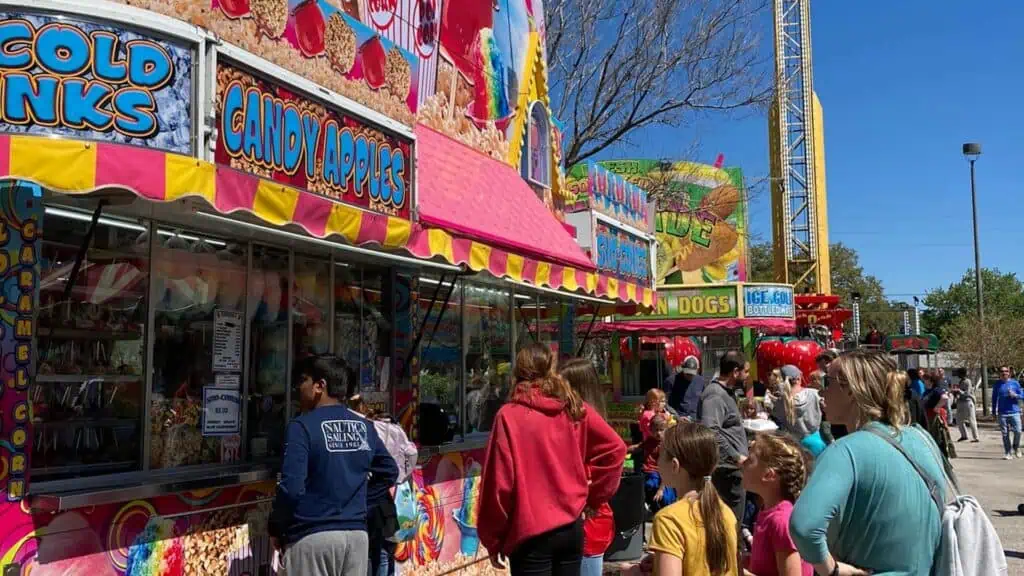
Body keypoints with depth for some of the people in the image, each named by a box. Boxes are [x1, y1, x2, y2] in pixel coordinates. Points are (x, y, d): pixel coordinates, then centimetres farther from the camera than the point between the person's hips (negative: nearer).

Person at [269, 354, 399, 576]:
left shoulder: (303, 426, -11)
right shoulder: (364, 427, 7)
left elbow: (292, 486, -17)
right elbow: (390, 472, 16)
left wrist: (276, 528, -2)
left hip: (312, 537, -5)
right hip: (357, 534, 5)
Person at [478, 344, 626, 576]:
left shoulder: (509, 415, -10)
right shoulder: (576, 408, 2)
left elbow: (498, 482, -10)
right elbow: (614, 448, 4)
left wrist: (493, 539, 0)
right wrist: (594, 496, 12)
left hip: (531, 534, -5)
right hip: (572, 528, 5)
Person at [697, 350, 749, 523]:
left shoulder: (725, 392, 16)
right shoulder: (715, 394, -18)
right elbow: (710, 430, -32)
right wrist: (736, 457, -26)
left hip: (731, 469, 11)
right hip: (727, 470, -11)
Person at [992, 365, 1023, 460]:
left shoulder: (1015, 383, 3)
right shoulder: (997, 385, 5)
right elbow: (994, 399, 11)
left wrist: (1015, 395, -14)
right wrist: (994, 412, 9)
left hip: (1014, 412, -1)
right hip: (1002, 413, 1)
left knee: (1018, 431, -7)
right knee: (1005, 433, 2)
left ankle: (1016, 447, 20)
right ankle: (1008, 453, 9)